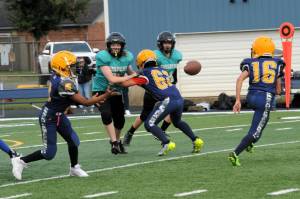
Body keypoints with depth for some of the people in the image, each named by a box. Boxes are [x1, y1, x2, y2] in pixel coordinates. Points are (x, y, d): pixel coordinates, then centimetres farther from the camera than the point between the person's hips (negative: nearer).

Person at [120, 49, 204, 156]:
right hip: (179, 99, 7)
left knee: (149, 124, 2)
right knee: (177, 122, 33)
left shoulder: (145, 73, 5)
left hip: (167, 101, -7)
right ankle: (196, 140, 25)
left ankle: (166, 143, -16)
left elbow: (126, 83, 3)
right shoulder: (162, 70, 24)